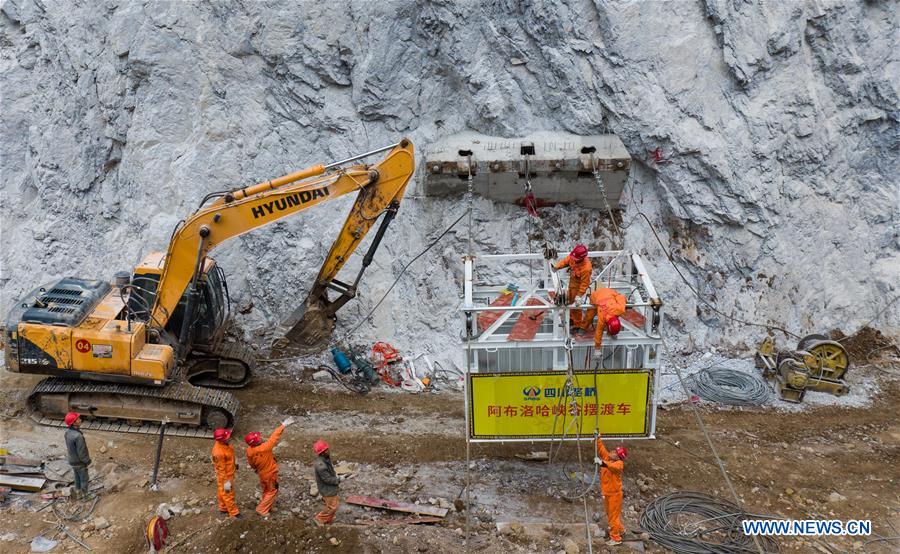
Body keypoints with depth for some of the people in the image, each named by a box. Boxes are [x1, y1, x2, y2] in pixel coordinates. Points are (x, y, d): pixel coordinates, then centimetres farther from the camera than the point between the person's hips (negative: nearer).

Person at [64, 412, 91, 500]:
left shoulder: (67, 432, -11)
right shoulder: (78, 436, -38)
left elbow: (69, 446, 4)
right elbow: (81, 452, -29)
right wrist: (87, 461, -12)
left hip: (72, 460, 7)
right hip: (80, 462, -7)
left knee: (77, 478, 27)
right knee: (84, 479, 16)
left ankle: (78, 493, 44)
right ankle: (83, 496, 32)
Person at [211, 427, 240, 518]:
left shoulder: (224, 443, -13)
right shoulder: (219, 452, -39)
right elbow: (221, 469, -28)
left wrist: (234, 464, 22)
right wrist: (226, 482, -20)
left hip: (229, 472, 8)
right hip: (225, 475, -8)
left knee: (222, 492, 27)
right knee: (228, 494, 12)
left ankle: (223, 508, 46)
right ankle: (234, 513, 29)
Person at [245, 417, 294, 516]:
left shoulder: (249, 450, -20)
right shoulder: (265, 448, -40)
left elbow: (251, 463, -1)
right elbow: (274, 437, -35)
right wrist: (283, 425, -29)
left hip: (262, 474, 6)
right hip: (270, 474, -6)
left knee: (265, 491, 29)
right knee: (272, 492, 16)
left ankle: (265, 506, 47)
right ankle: (262, 509, 23)